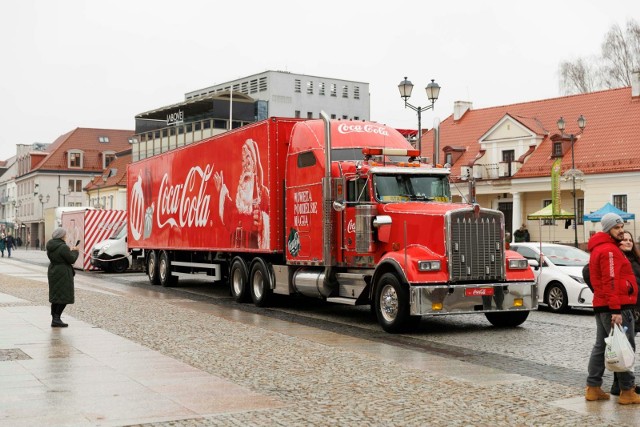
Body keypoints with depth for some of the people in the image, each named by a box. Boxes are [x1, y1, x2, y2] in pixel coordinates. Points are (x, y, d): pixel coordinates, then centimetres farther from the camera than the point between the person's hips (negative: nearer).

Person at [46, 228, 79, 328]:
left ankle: (54, 319, 19)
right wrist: (75, 251, 3)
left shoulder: (50, 246, 7)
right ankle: (56, 318, -5)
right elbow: (72, 259, -16)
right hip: (63, 274, -9)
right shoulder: (63, 247, -21)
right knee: (64, 296, -2)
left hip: (53, 272, 9)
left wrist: (70, 251, 15)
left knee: (55, 296, 15)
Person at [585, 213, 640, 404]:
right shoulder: (609, 250, -15)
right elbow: (611, 282, -22)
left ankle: (593, 388, 17)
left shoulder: (599, 249, 18)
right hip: (616, 307, -10)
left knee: (600, 346, 13)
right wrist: (615, 310, -26)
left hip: (601, 306, 10)